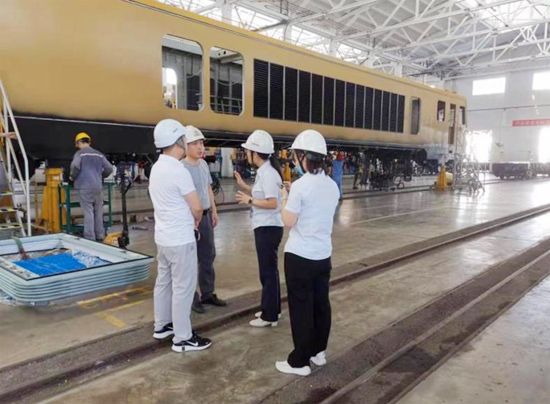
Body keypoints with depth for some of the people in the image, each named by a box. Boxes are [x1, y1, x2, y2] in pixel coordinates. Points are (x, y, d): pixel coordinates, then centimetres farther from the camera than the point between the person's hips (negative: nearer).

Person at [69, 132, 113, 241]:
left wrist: (73, 177, 1)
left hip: (85, 187, -4)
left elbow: (75, 166, -17)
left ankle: (90, 237, -1)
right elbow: (109, 168, 10)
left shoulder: (80, 153, -1)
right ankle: (100, 236, 17)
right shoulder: (99, 154, 13)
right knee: (98, 212, 11)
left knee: (88, 212, -2)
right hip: (98, 187, 4)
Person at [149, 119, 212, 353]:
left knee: (164, 281, 18)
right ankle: (183, 338, 9)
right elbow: (197, 207, -18)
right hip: (180, 239, -9)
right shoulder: (178, 171, -21)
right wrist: (196, 221, 3)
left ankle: (161, 326, 32)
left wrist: (188, 220, 11)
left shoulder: (156, 168, 7)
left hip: (163, 236, 9)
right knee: (183, 288, 0)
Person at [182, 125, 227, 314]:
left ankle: (207, 294, 32)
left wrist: (214, 211, 17)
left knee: (208, 256, 17)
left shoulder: (204, 164, 7)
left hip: (206, 215, 8)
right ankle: (192, 298, 17)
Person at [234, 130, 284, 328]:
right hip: (265, 227, 10)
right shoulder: (264, 172, 10)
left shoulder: (268, 173, -20)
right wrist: (244, 186, 9)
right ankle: (271, 309, 32)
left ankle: (269, 315, 14)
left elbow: (272, 203, -25)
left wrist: (249, 200, -17)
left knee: (268, 271, 1)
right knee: (268, 269, 18)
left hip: (268, 228, -10)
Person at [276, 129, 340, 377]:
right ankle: (318, 352, 33)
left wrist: (285, 198, 1)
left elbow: (288, 221, -14)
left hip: (300, 256, -7)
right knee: (320, 303, 17)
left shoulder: (300, 185, -18)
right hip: (323, 255, 7)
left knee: (301, 307, 4)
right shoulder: (332, 186, 5)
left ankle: (300, 361, 16)